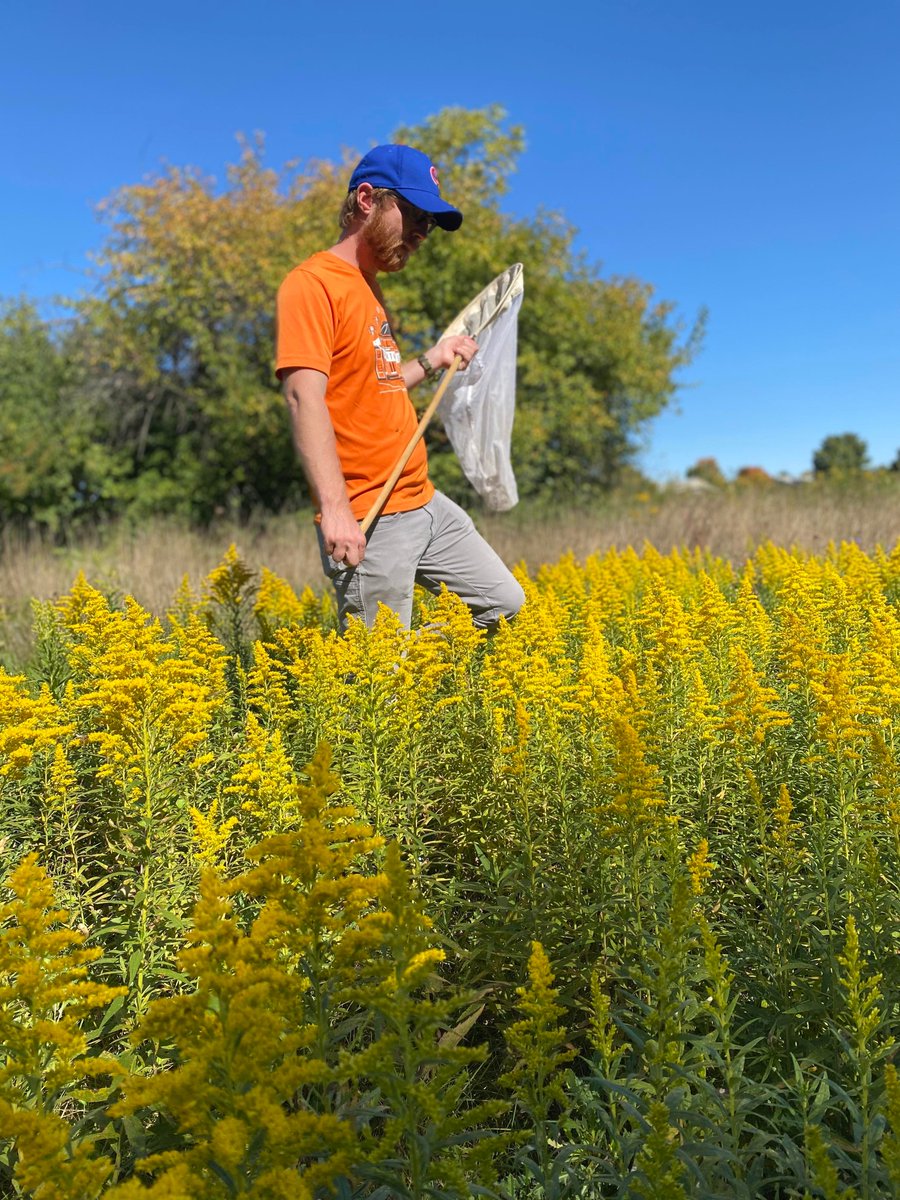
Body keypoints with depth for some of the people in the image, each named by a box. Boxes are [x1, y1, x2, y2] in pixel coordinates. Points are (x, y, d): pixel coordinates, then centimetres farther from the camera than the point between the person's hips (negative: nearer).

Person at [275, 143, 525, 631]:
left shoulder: (368, 288, 17)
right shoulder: (311, 284, -11)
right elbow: (305, 398, -23)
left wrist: (432, 361, 21)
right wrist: (334, 508, -31)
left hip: (424, 501, 9)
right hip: (369, 519, -9)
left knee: (505, 601, 15)